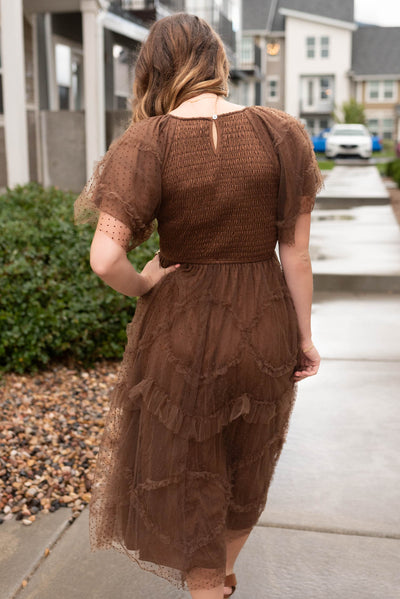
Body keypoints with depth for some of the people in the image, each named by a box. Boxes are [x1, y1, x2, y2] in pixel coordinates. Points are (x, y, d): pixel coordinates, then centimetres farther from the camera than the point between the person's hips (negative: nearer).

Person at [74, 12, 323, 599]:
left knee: (185, 477, 19)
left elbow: (105, 258, -25)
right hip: (264, 329, 4)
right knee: (246, 465, 27)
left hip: (181, 330, -3)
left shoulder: (150, 142, -16)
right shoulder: (279, 133, -8)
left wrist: (142, 286, -5)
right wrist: (305, 336, 5)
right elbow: (296, 253, -6)